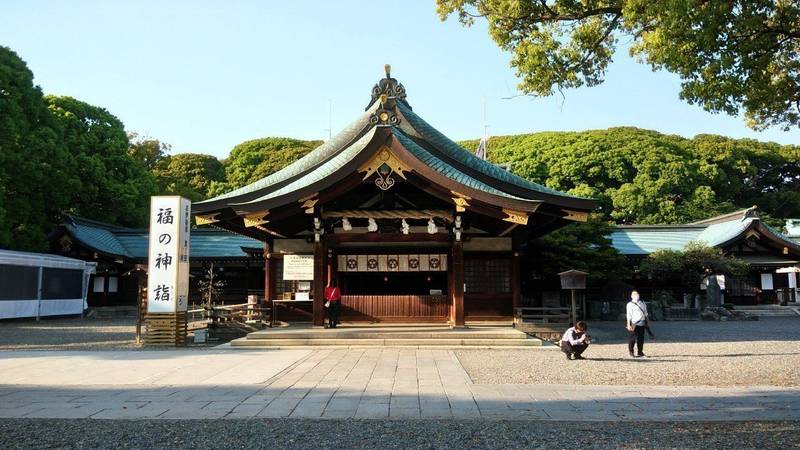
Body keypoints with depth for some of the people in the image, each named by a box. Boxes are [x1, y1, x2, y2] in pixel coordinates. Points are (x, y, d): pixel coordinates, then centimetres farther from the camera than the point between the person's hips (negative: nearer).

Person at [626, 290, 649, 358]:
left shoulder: (642, 303, 15)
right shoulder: (630, 304, -5)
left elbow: (645, 313, 21)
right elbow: (628, 315, -10)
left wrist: (648, 322, 18)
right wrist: (628, 325, -16)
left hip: (642, 324, 6)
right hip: (634, 324, -6)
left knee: (641, 338, 9)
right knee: (632, 338, -5)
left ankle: (640, 352, 18)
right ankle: (631, 352, 7)